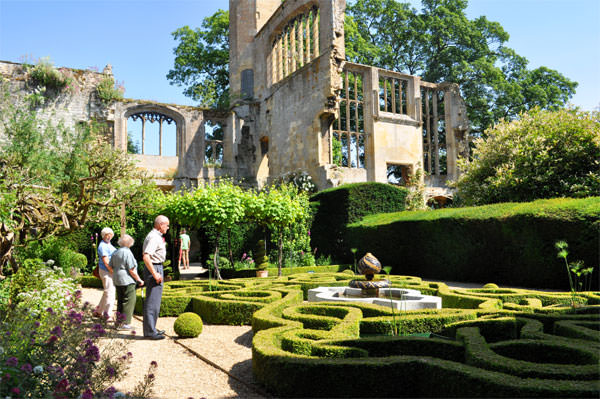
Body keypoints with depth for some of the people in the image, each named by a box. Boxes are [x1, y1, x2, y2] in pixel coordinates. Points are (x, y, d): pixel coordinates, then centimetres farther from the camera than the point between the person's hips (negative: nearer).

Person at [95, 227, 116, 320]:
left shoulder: (109, 244, 17)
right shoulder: (103, 246, -13)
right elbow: (106, 262, -19)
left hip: (111, 271, 10)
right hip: (106, 271, -10)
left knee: (107, 292, 15)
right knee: (109, 292, -7)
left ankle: (98, 311, 25)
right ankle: (108, 315, 0)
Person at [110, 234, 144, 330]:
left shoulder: (116, 253, 11)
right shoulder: (127, 253, -14)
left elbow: (111, 267, 16)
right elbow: (132, 270, -15)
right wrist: (139, 280, -6)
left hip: (117, 280, 9)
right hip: (127, 280, -9)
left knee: (120, 301, 17)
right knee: (129, 301, -3)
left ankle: (119, 321, 23)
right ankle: (125, 323, -3)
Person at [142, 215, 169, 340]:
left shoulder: (157, 236, 16)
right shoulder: (154, 237, -16)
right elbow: (146, 257, -26)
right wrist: (155, 274, -23)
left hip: (157, 268, 11)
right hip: (154, 269, -11)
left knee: (155, 301, 16)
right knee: (152, 302, -6)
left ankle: (151, 329, 24)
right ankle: (150, 332, -1)